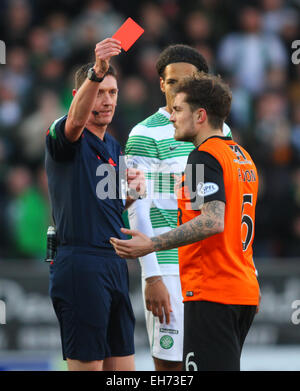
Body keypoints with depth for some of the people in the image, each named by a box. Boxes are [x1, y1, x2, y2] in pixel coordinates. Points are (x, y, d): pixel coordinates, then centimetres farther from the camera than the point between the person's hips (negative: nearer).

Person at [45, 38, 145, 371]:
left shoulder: (113, 147, 18)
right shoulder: (64, 137, -6)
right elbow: (76, 119, -32)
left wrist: (133, 191, 6)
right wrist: (96, 72, -49)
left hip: (115, 265, 8)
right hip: (79, 265, -8)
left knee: (122, 365, 9)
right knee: (87, 364, -8)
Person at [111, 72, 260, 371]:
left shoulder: (204, 156, -12)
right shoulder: (242, 158, 18)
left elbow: (213, 221, -25)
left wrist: (152, 245, -26)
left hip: (212, 294, -10)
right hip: (245, 291, 10)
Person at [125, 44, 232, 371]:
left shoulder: (220, 132, 12)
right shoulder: (146, 135, -6)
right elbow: (138, 210, -10)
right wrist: (151, 277, -16)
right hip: (169, 268, -5)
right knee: (170, 363, -7)